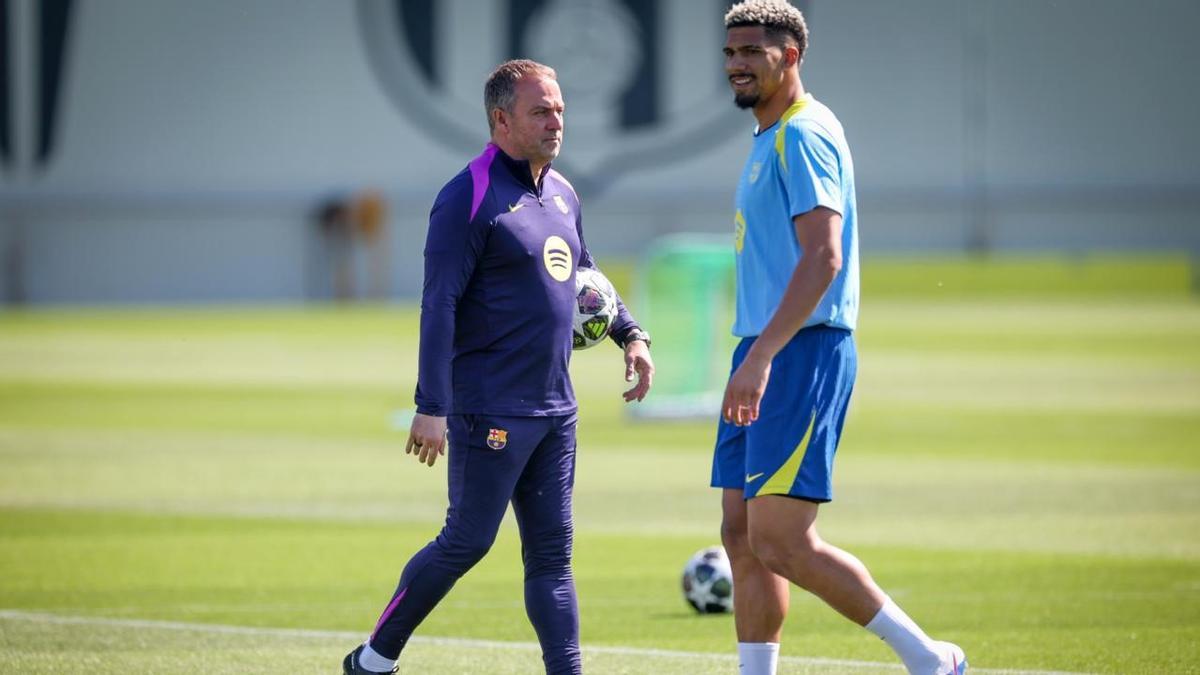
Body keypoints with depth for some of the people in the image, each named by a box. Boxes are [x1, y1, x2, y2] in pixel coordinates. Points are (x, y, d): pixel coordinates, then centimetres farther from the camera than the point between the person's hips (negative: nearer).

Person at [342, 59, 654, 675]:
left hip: (555, 410, 8)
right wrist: (431, 408, -21)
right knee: (466, 542, -2)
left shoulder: (561, 195, 13)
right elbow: (439, 306, -16)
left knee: (552, 553, 6)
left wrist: (630, 333, 14)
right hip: (490, 410, -8)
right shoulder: (469, 198, -12)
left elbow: (583, 276, 30)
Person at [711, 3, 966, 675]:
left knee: (780, 542, -14)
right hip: (768, 355, 10)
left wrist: (761, 357, -27)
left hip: (801, 354, -10)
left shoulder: (803, 136, -12)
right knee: (744, 538, 7)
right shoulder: (771, 139, 19)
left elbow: (822, 257, -22)